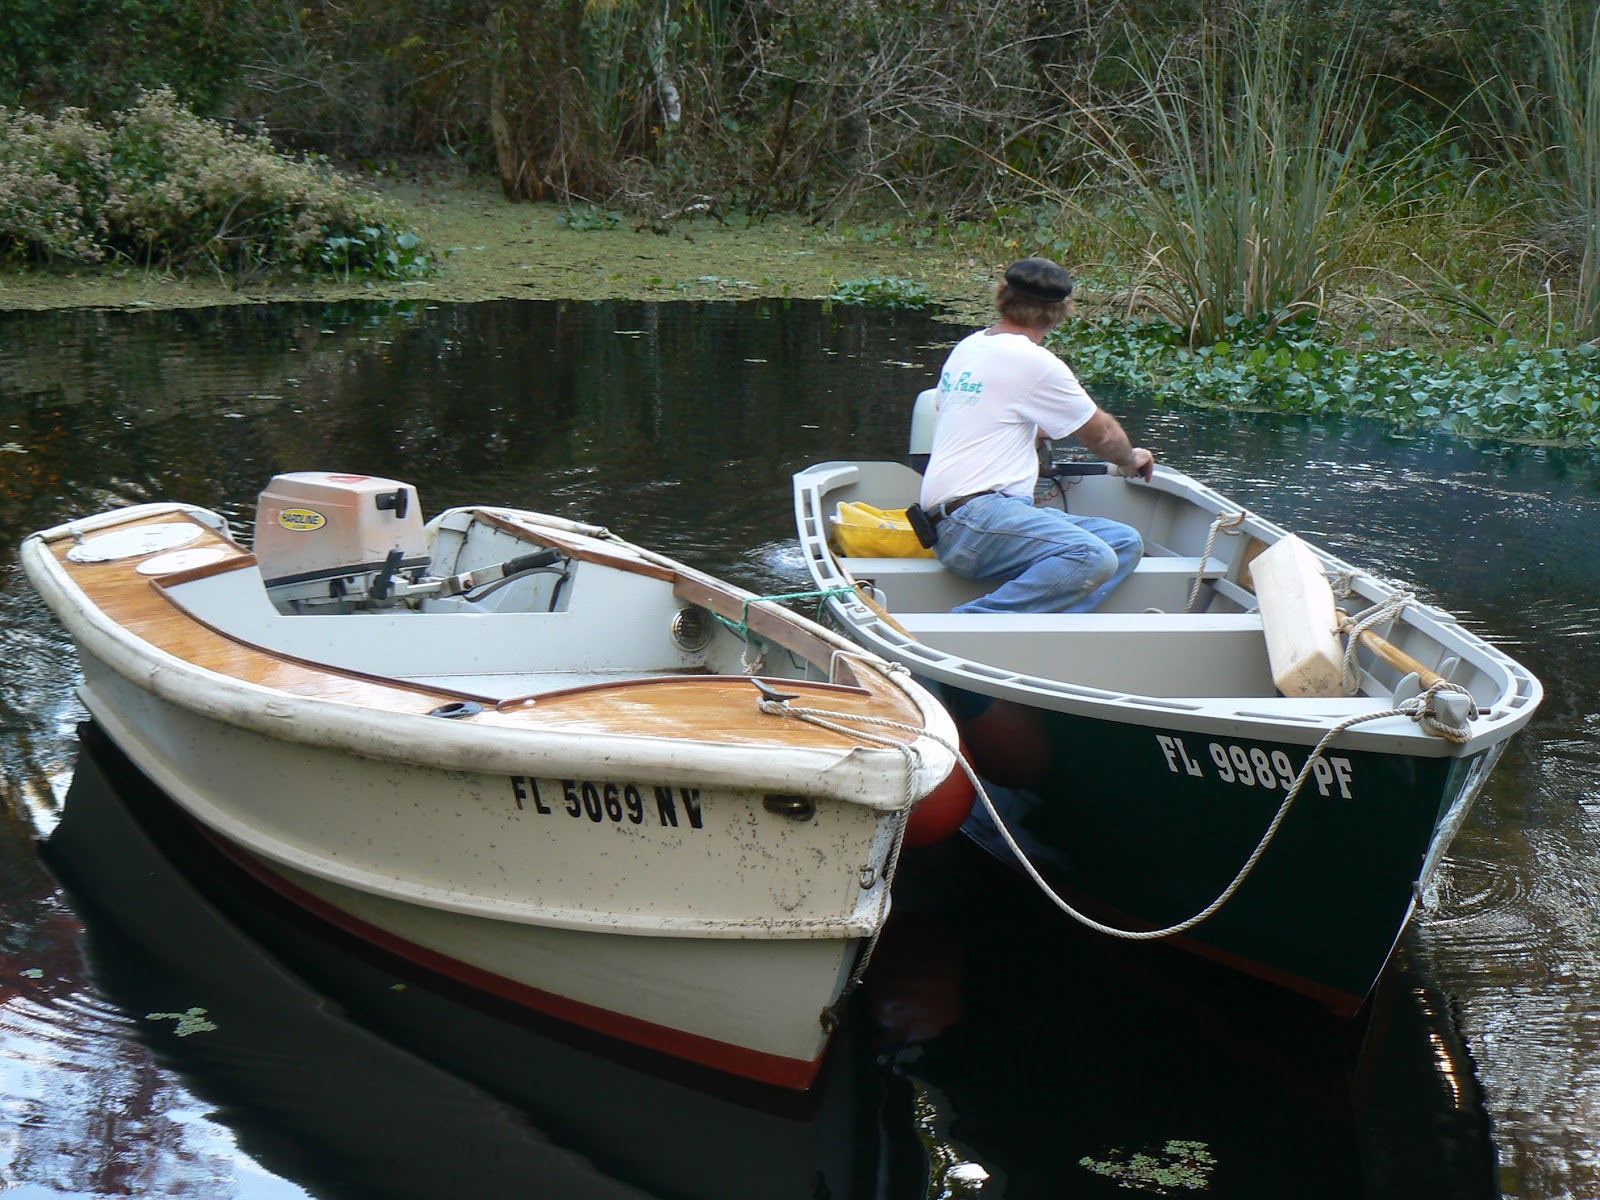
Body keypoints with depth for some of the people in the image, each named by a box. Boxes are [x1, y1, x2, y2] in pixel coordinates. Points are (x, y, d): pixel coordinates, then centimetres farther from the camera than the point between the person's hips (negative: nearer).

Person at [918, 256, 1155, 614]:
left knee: (1125, 543, -2)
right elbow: (1101, 434, 6)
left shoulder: (968, 347, 20)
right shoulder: (1033, 361, -5)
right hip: (972, 516, -9)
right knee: (1093, 559, -31)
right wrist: (1130, 457, 28)